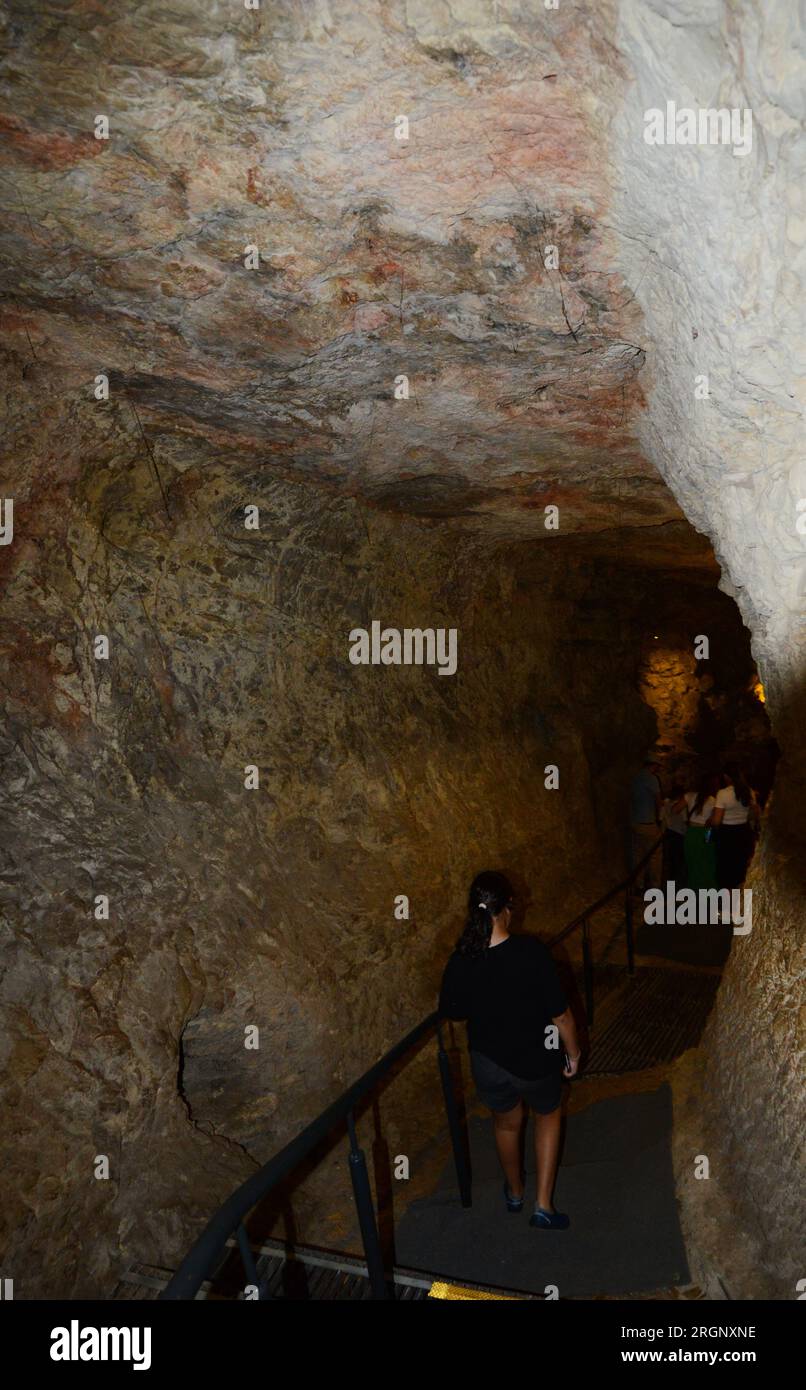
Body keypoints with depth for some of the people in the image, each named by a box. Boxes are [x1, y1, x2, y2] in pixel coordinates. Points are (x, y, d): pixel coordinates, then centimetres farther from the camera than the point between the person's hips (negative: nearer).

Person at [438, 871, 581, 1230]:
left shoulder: (460, 962, -19)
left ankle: (515, 1192, 54)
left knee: (507, 1123, 30)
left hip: (488, 1063, 2)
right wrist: (573, 1052, -1)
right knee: (548, 1116, 30)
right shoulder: (531, 952, -29)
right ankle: (543, 1205, 30)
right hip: (536, 1061, -2)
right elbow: (560, 1014, -20)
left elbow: (451, 1011, 0)